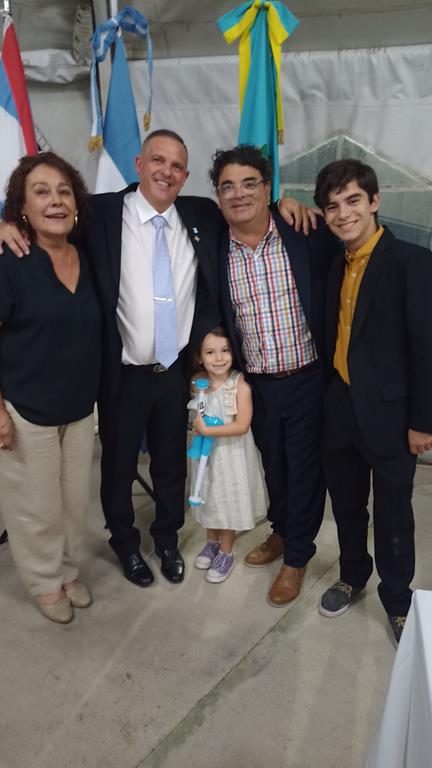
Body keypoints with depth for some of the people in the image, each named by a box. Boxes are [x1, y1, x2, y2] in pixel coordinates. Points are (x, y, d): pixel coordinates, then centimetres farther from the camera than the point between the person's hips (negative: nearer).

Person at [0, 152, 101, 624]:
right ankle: (45, 582, 34)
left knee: (75, 500, 17)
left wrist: (90, 393, 13)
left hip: (80, 410, 5)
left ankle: (69, 570, 40)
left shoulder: (88, 259, 2)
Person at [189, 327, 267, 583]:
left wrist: (207, 430, -25)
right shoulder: (197, 384, -5)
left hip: (232, 454, -4)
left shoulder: (240, 385, -20)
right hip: (207, 452, 4)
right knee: (210, 499, 19)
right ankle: (212, 542, 41)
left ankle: (226, 553, 28)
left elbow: (242, 426, -24)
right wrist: (196, 428, -8)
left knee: (229, 501, 9)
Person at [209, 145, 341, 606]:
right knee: (273, 465, 21)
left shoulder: (307, 235, -13)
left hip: (307, 380, -2)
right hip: (257, 385, 3)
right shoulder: (214, 251, -4)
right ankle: (281, 531, 47)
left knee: (305, 470, 11)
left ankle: (297, 556, 34)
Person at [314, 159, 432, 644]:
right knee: (345, 503, 19)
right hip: (340, 408, 6)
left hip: (388, 412, -5)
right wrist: (330, 398, 4)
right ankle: (352, 576, 42)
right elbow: (335, 337, 9)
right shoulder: (336, 265, 8)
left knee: (392, 513, 10)